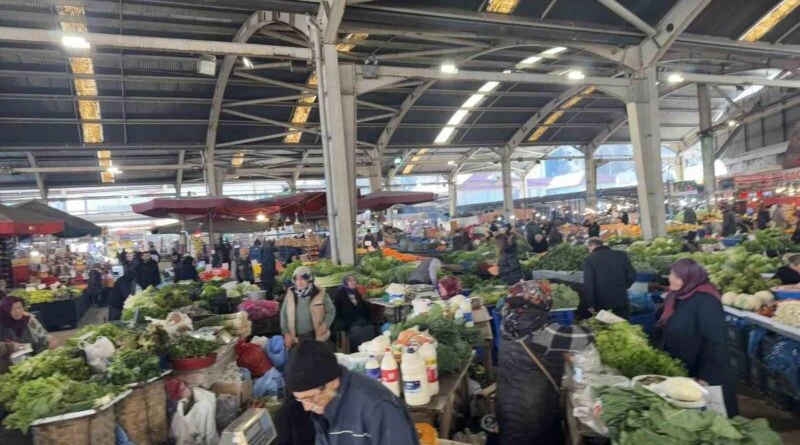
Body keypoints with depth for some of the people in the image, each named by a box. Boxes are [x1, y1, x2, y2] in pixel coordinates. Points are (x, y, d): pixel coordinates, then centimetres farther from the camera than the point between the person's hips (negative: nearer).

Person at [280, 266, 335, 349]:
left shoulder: (319, 294, -6)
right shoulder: (290, 294, -1)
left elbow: (331, 311, 2)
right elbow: (283, 314, 5)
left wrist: (325, 325, -12)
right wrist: (286, 333, 1)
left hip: (316, 336, -2)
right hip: (296, 338, 2)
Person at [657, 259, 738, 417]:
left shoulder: (705, 301, -20)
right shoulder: (676, 297, 4)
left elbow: (715, 342, -23)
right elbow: (669, 333, 15)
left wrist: (705, 377, -22)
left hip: (705, 378, -8)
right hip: (679, 371, 8)